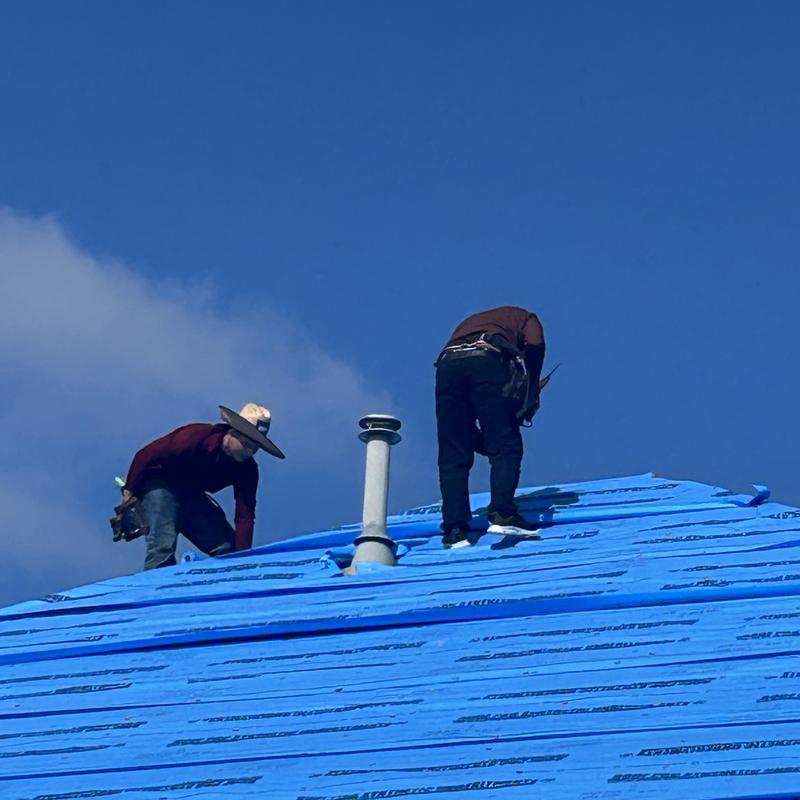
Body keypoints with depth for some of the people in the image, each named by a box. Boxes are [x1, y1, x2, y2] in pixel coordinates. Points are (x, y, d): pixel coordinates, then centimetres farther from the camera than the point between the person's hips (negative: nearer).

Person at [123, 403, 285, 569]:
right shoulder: (195, 437, -30)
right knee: (163, 546, -25)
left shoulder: (247, 469, -14)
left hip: (191, 496, 6)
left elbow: (245, 517, -16)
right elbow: (145, 456, -22)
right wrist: (129, 491, -15)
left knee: (228, 548, -2)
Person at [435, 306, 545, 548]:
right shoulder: (525, 318, 31)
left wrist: (477, 437, 30)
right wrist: (530, 396, 8)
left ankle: (455, 528, -5)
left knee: (452, 457, 4)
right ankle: (502, 514, -15)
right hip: (487, 358, -4)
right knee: (505, 447, 1)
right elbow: (534, 347, 5)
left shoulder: (469, 323, 42)